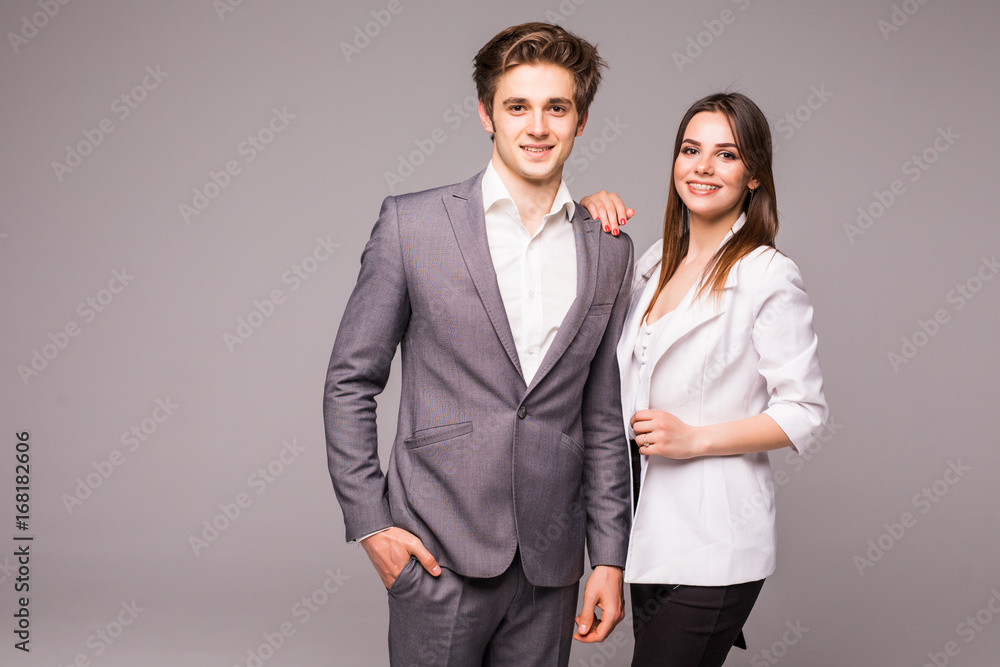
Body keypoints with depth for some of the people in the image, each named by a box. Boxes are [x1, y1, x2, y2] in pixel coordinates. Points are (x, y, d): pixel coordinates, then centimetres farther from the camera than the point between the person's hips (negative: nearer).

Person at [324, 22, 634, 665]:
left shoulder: (611, 251, 6)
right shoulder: (412, 224, -3)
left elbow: (604, 419, 10)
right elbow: (349, 383, 1)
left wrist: (610, 558, 7)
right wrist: (371, 523, -5)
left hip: (551, 564, 3)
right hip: (440, 555, -3)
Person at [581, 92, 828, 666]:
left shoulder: (770, 276, -10)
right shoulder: (658, 261, 10)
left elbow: (805, 412, -9)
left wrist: (695, 439, -19)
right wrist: (590, 218, 10)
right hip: (649, 530, 7)